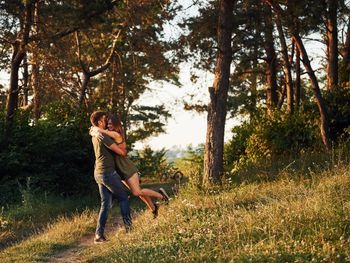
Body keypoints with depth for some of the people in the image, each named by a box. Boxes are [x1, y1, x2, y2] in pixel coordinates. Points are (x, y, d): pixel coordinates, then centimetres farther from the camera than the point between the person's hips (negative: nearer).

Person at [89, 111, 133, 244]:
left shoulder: (94, 136, 11)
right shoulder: (102, 137, -17)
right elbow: (121, 152, -18)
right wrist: (125, 150, 5)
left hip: (98, 173, 9)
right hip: (108, 173, -9)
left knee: (105, 203, 9)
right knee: (123, 198, 6)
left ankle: (99, 234, 4)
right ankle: (129, 227, 11)